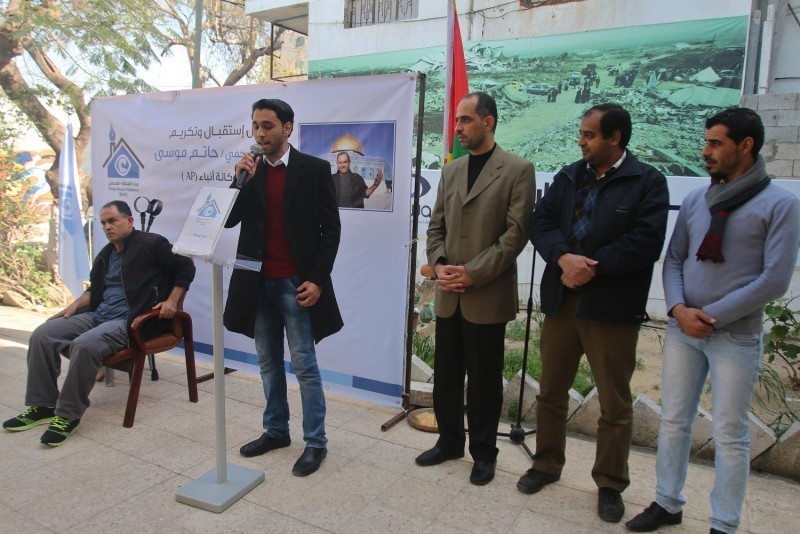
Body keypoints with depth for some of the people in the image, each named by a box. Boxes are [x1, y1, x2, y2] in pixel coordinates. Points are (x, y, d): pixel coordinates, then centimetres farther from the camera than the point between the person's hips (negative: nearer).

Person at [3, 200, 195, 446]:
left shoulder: (151, 244, -4)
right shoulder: (105, 255, 21)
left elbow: (186, 267, -4)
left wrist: (172, 300, -12)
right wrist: (74, 306, 14)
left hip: (131, 321, -8)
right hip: (96, 316, 8)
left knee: (85, 345, -33)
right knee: (42, 335, -7)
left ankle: (68, 415, -18)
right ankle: (42, 405, 1)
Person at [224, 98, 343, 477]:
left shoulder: (314, 169, -5)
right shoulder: (249, 170, 7)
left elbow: (331, 229, -6)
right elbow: (229, 220, 2)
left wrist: (318, 280, -13)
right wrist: (242, 180, -12)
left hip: (296, 284, -5)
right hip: (257, 283, 5)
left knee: (304, 365, 1)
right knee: (268, 361, 15)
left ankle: (315, 442, 14)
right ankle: (275, 431, 30)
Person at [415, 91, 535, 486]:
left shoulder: (518, 170, -4)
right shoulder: (451, 171, 13)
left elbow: (516, 233, -11)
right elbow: (436, 226, 13)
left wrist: (473, 273, -16)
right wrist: (438, 264, -6)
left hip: (487, 296, -5)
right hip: (448, 295, 5)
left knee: (483, 380, 7)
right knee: (445, 375, 14)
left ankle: (483, 452, 26)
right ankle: (449, 441, 33)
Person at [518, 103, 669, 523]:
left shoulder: (648, 182, -3)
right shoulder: (567, 176, 11)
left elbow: (646, 242, -14)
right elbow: (541, 223, 1)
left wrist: (593, 267, -18)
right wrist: (564, 258, -17)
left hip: (612, 310, -4)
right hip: (561, 301, 5)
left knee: (615, 405, 9)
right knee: (551, 392, 15)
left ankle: (610, 484, 28)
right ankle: (546, 464, 35)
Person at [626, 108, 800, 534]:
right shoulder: (695, 200, 8)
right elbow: (673, 259, 8)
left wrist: (714, 316, -13)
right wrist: (678, 309, -8)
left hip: (736, 336, -4)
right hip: (682, 328, 4)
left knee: (729, 434, 6)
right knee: (673, 421, 12)